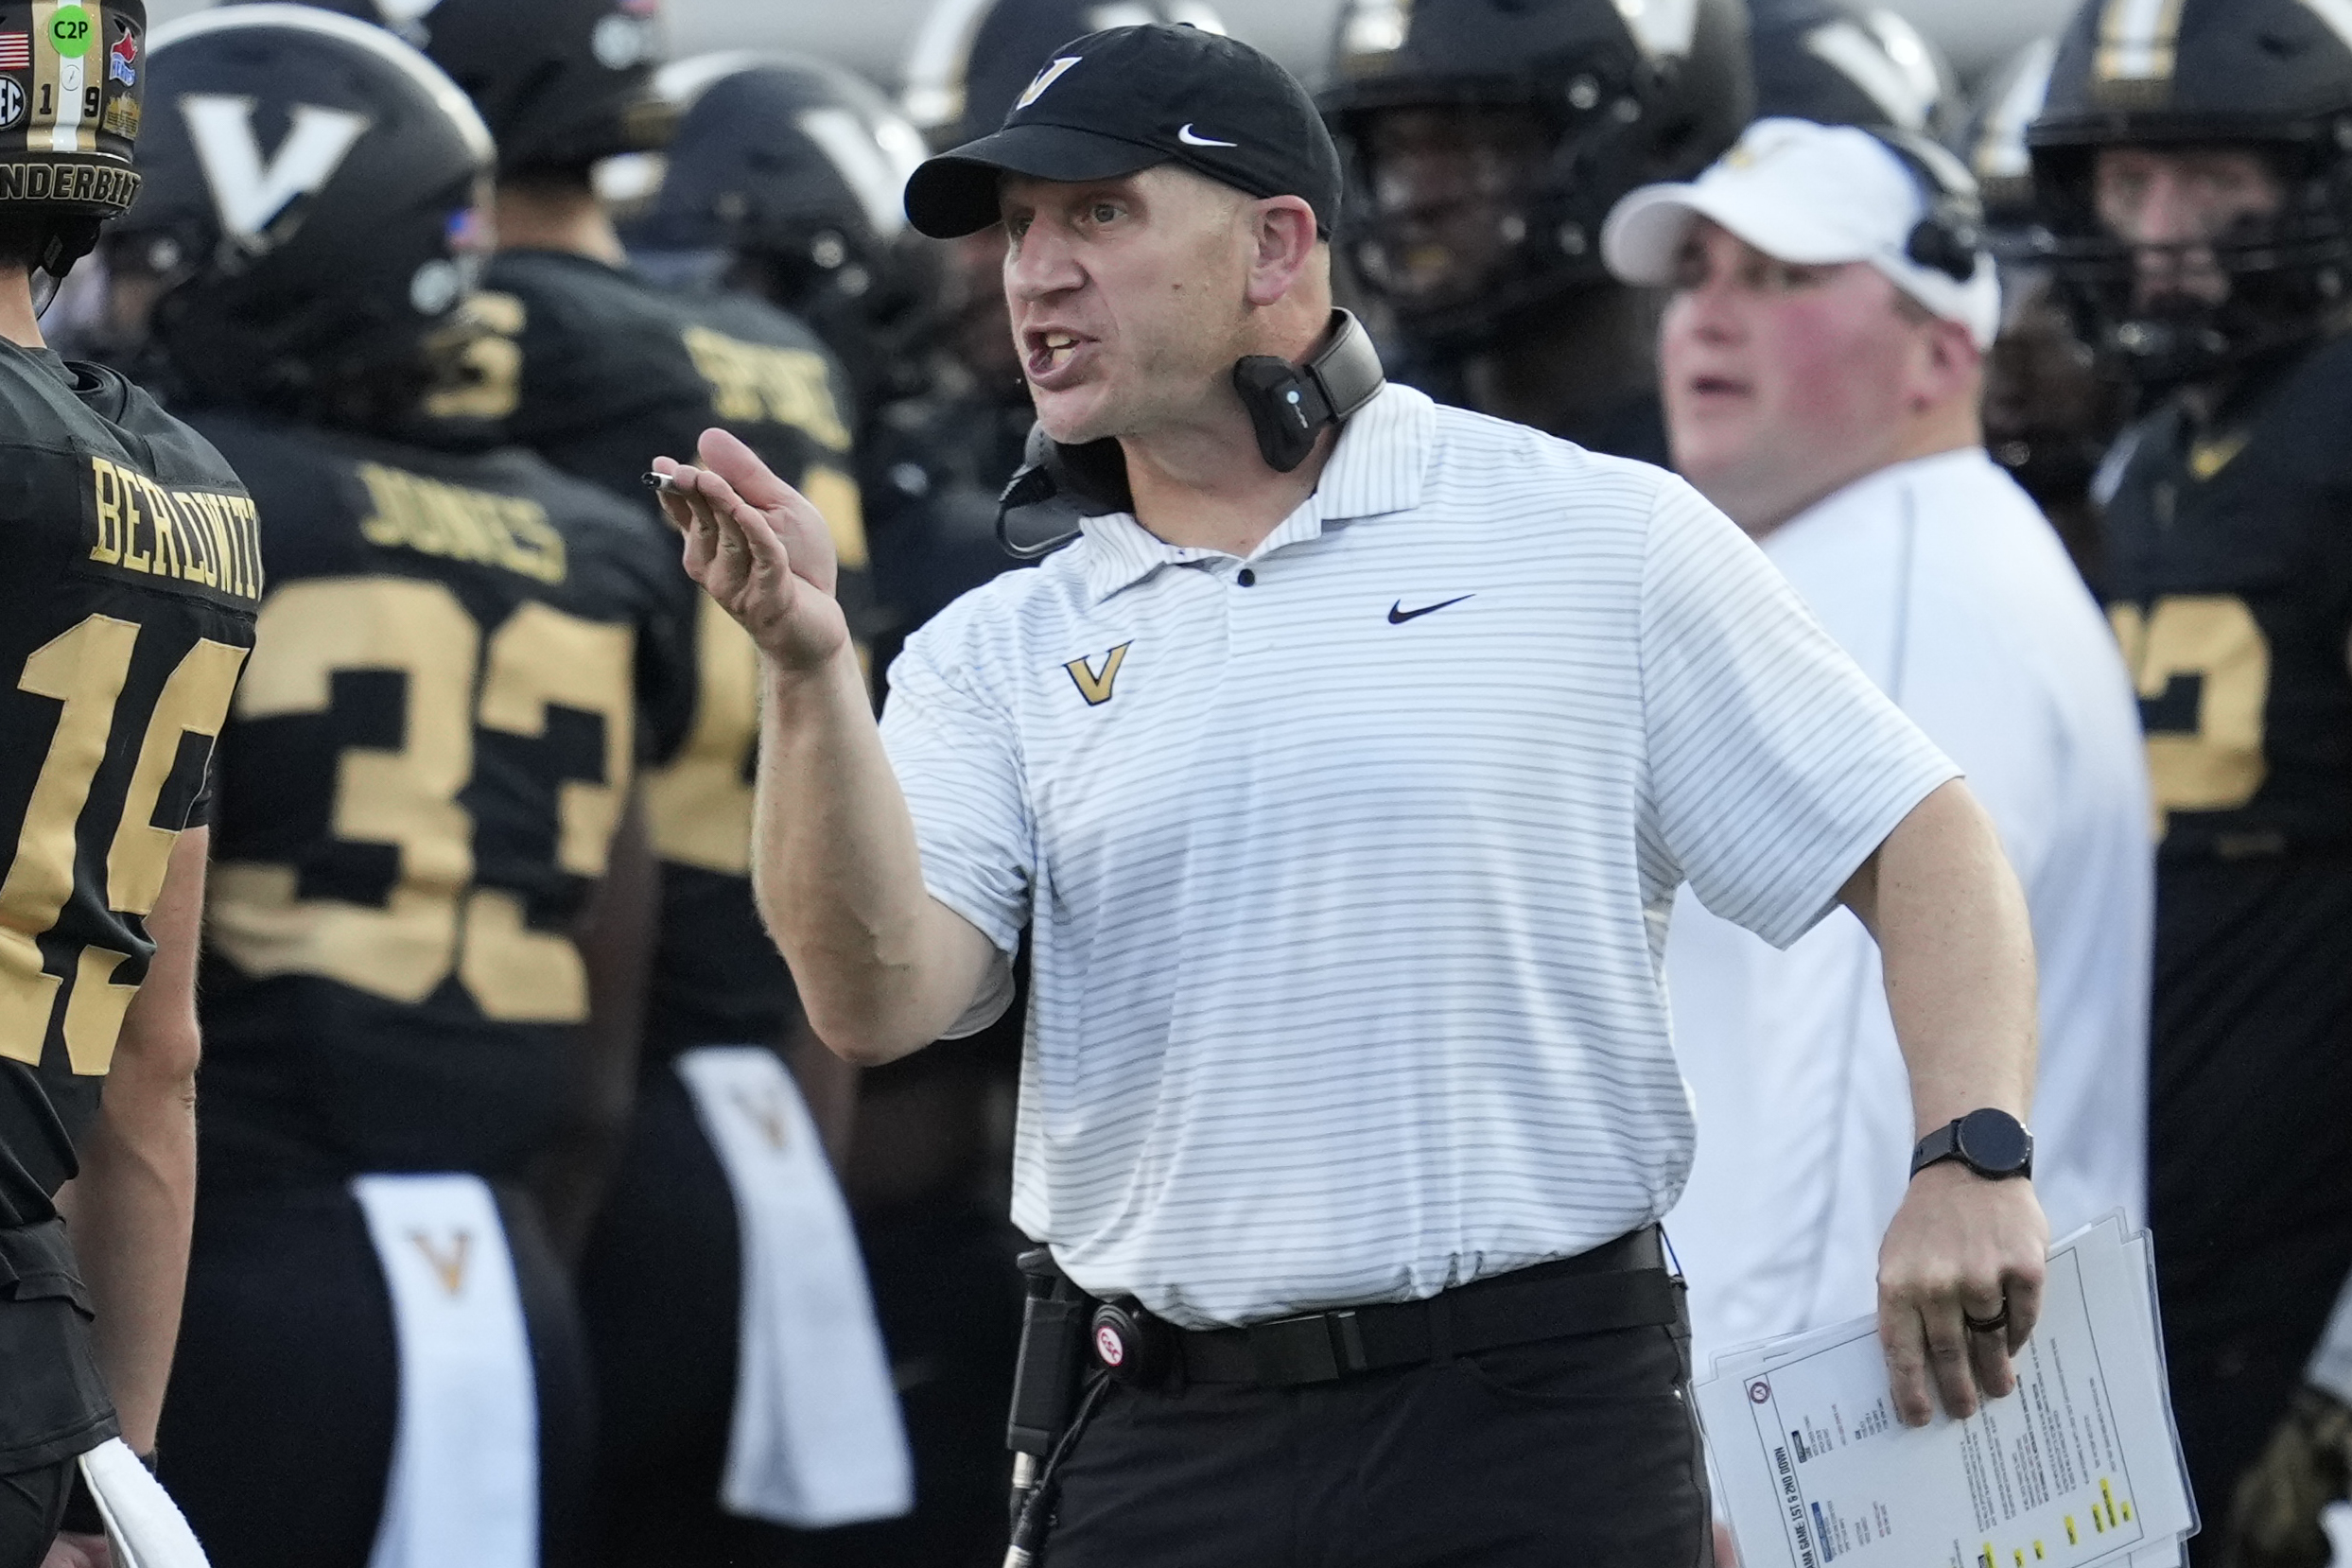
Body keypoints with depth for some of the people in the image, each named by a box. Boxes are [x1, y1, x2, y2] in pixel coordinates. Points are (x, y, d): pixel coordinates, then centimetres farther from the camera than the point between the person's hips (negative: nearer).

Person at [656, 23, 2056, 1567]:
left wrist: (1973, 1157, -12)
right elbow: (876, 993, -4)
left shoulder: (1598, 541, 4)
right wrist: (812, 668, -18)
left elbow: (1924, 843, 3)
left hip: (1547, 1435, -3)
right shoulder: (998, 656, 11)